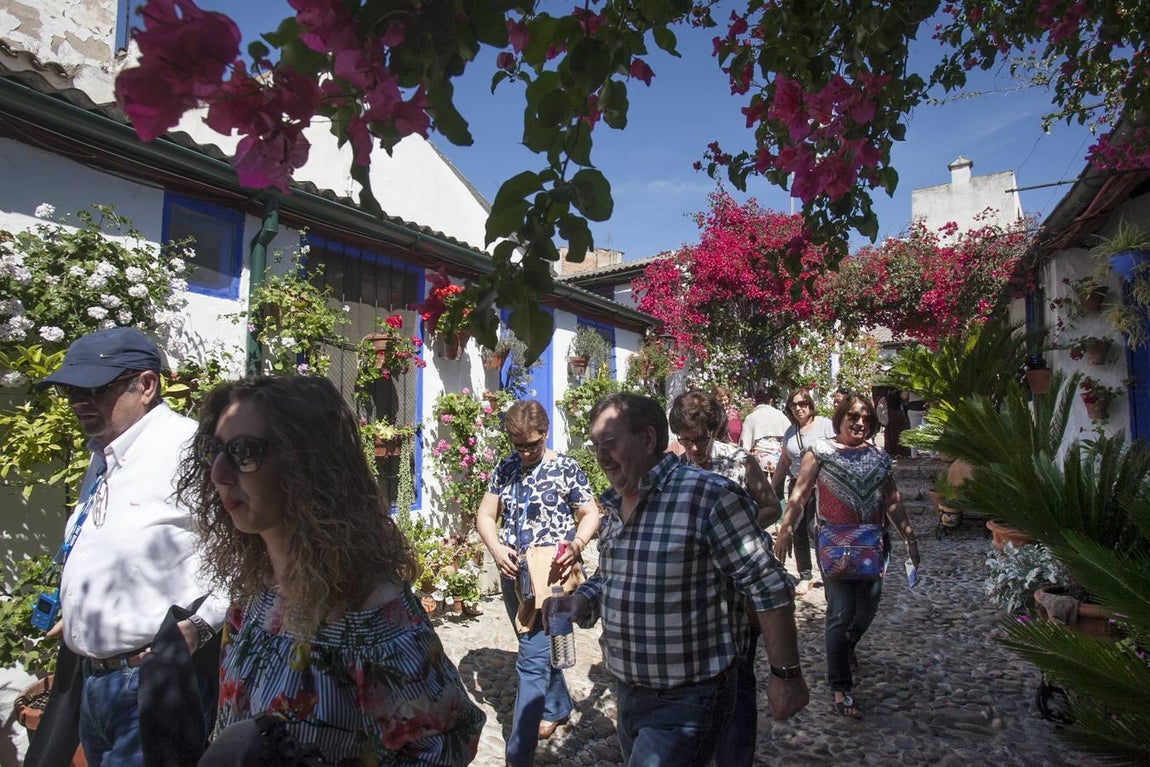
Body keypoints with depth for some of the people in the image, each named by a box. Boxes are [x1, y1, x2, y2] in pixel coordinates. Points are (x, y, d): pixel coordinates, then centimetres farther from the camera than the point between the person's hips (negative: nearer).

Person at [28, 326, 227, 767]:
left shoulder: (190, 448, -20)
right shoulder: (101, 460, 13)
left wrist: (200, 624, -25)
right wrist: (78, 615, 16)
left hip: (160, 682, -9)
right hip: (93, 681, 9)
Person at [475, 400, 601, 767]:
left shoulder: (566, 469, -8)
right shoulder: (504, 469, 5)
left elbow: (591, 515, -2)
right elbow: (485, 515, 6)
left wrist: (577, 544, -21)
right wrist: (496, 549, -12)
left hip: (551, 575, -5)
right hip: (512, 575, 5)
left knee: (532, 661, -8)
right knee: (541, 649, 21)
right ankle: (558, 706, 44)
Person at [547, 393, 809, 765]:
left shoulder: (709, 495, -21)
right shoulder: (614, 506, 4)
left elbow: (769, 586, -17)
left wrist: (785, 673, -14)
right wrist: (579, 603, -4)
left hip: (686, 702, -8)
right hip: (626, 694, 8)